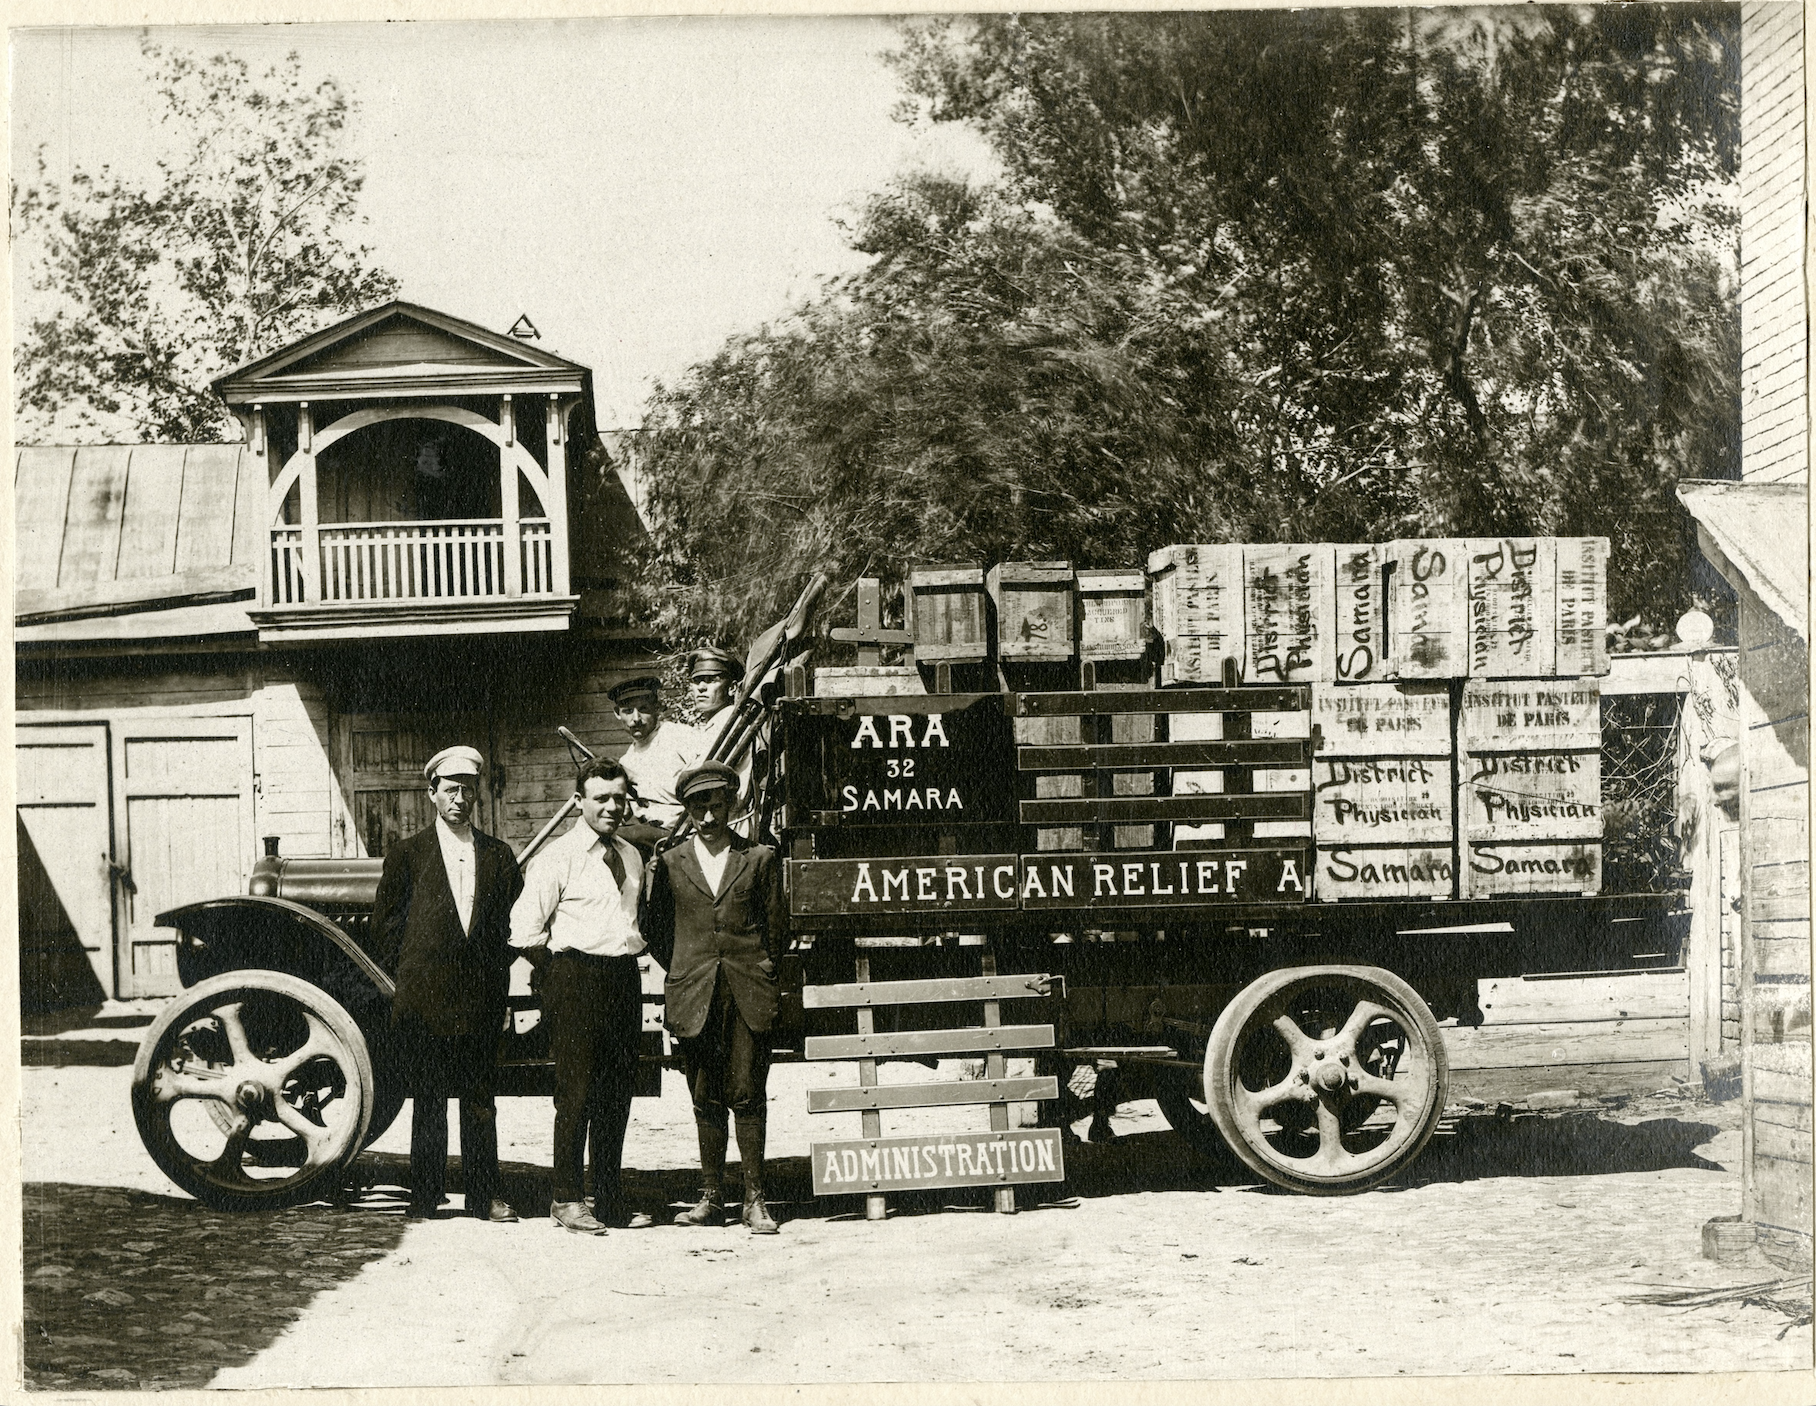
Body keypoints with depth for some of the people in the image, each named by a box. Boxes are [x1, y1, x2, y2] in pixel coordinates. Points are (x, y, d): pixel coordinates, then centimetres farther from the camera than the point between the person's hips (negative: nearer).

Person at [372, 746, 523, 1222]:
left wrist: (493, 975, 6)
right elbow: (384, 925, 6)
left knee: (479, 1100, 4)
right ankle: (423, 1197, 9)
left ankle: (484, 1197, 10)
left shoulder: (498, 855, 11)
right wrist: (410, 977, 3)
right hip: (423, 1002, -2)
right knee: (427, 1102, 2)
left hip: (480, 999, 2)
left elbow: (515, 923, 13)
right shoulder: (407, 854, 4)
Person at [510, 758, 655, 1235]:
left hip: (625, 976, 6)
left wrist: (633, 953, 13)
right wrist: (563, 975, -4)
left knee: (617, 1092, 8)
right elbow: (525, 929, -9)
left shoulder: (632, 857, 14)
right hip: (576, 976, -6)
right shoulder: (558, 858, -6)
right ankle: (568, 1199, 4)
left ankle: (611, 1200, 16)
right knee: (576, 1092, -4)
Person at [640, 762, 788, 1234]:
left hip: (749, 993, -1)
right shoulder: (668, 863, 9)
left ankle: (754, 1200, 2)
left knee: (748, 1095, -4)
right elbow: (654, 931, 13)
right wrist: (680, 972, 8)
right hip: (694, 995, 1)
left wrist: (761, 974, 9)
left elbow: (777, 928, 11)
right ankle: (711, 1198, 12)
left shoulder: (760, 859, 8)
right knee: (705, 1100, 5)